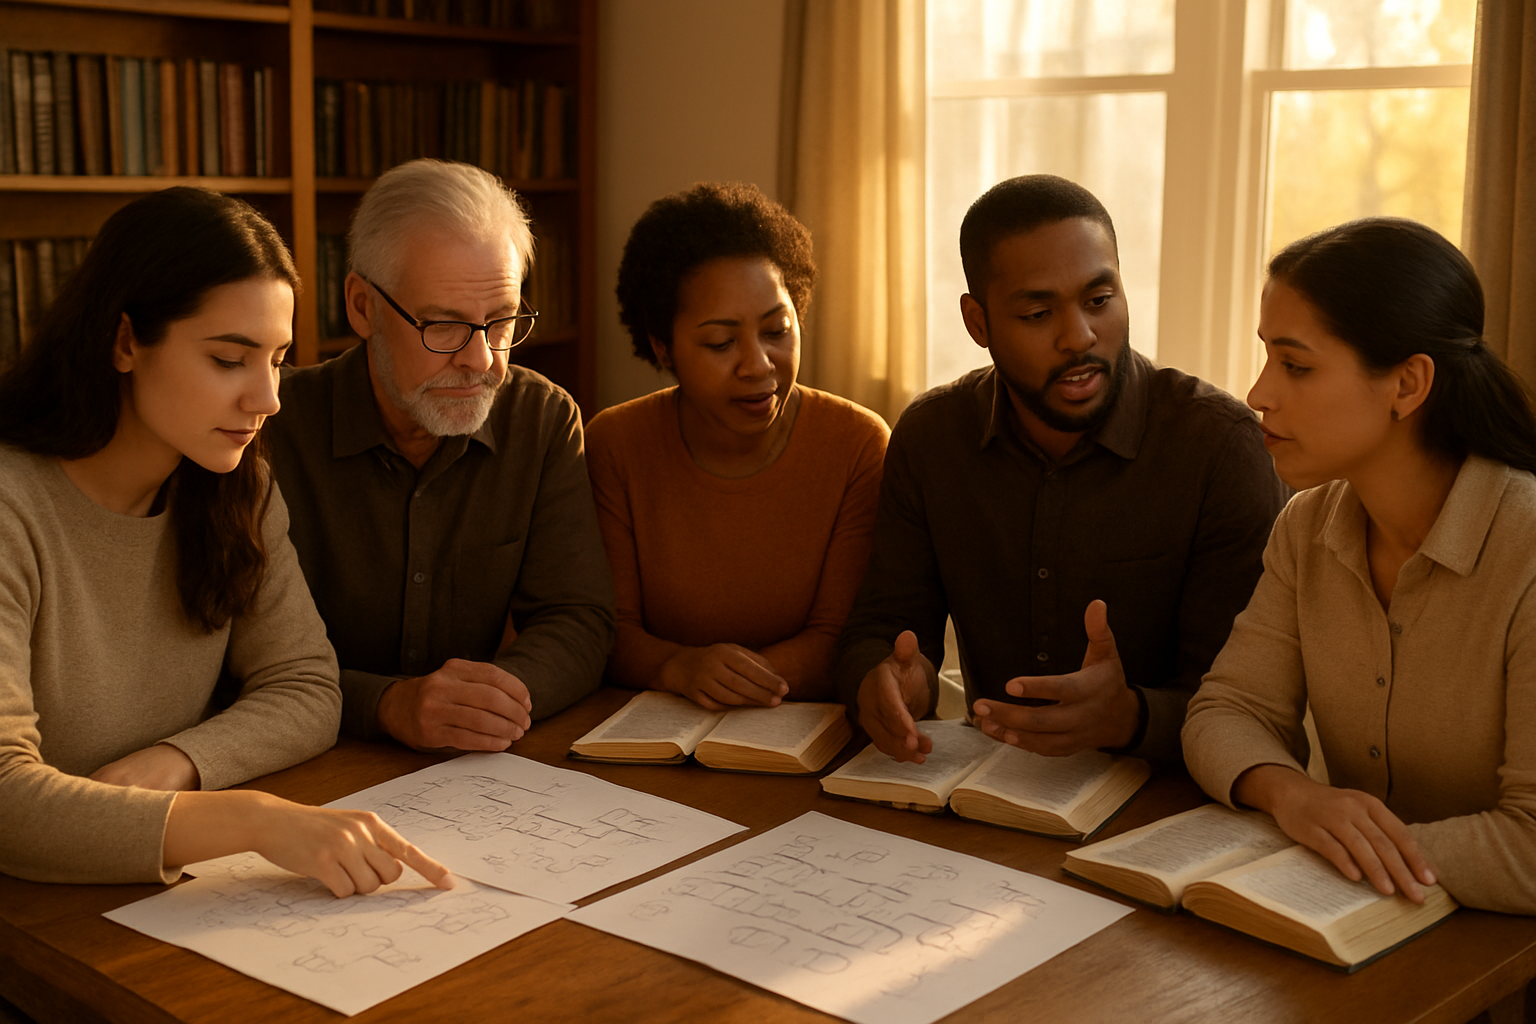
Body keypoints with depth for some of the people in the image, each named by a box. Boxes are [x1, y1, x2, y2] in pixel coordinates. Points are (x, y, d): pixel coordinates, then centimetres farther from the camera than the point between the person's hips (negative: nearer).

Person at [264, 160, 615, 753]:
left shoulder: (544, 420, 1)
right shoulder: (277, 429, -9)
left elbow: (576, 621, -3)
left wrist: (505, 692, -24)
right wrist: (388, 705, -31)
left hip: (487, 775, 4)